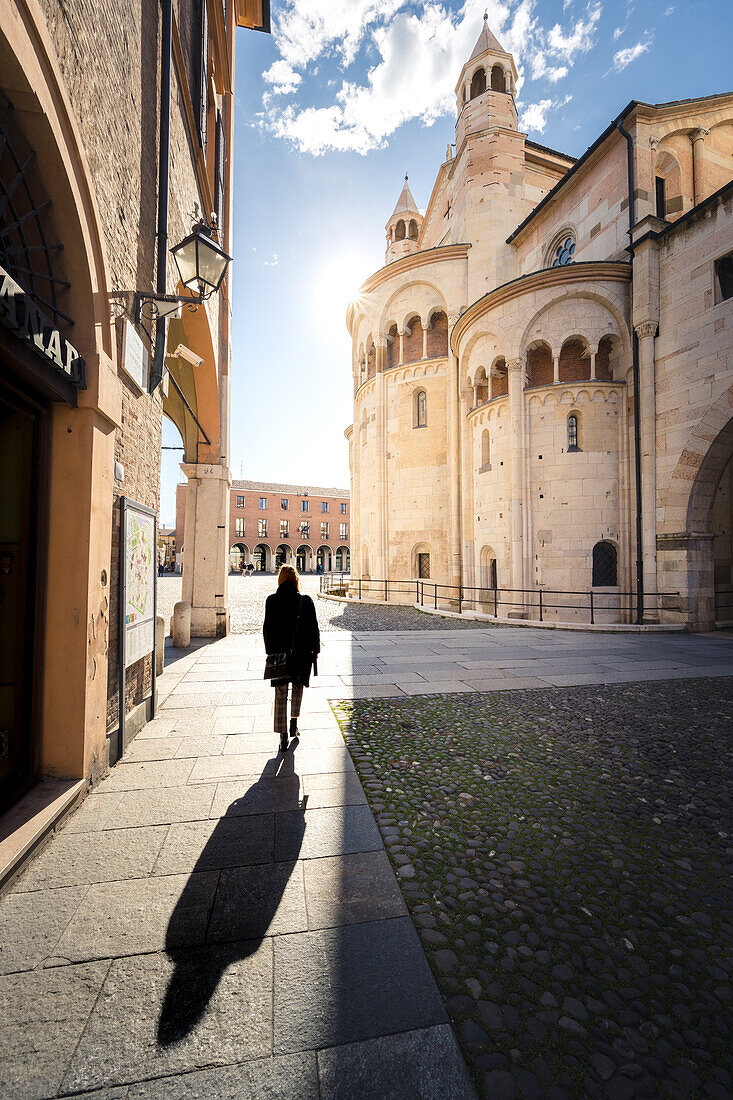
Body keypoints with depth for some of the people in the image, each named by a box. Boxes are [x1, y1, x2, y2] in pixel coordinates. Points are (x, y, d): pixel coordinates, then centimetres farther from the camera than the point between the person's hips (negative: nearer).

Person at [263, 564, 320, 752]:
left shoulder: (271, 601, -6)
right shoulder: (305, 601, -9)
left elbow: (267, 629, -2)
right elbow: (313, 628, -4)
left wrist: (271, 652, 8)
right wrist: (315, 650, 7)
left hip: (278, 654, 0)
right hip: (301, 654, 0)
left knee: (281, 695, 8)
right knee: (298, 687, 24)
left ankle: (283, 737, 9)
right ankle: (294, 723, 24)